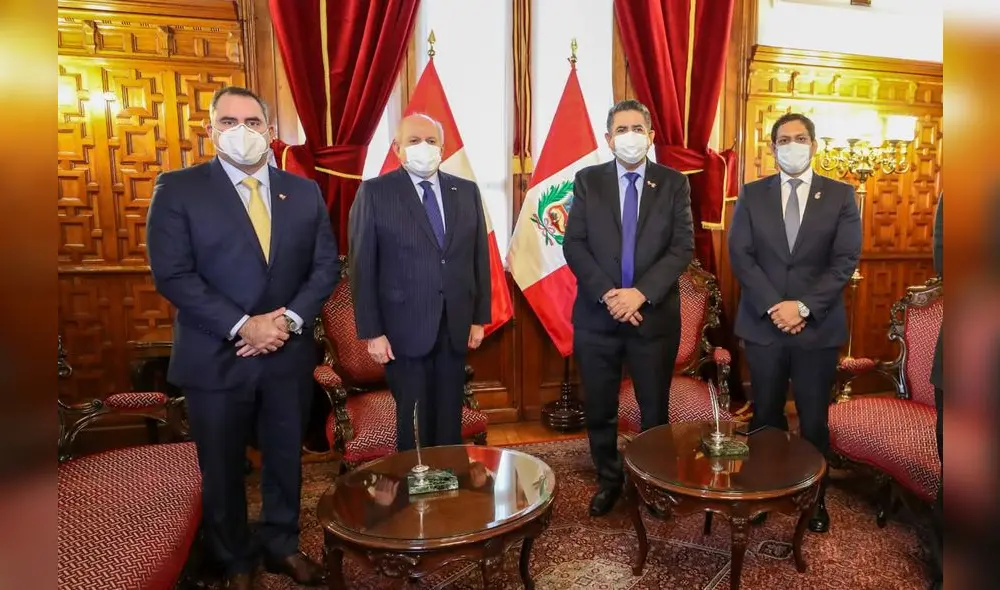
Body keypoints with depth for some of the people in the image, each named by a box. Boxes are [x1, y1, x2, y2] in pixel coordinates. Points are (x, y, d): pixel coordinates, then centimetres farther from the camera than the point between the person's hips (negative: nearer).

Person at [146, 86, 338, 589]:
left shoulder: (304, 192, 6)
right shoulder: (178, 189, -4)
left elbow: (326, 265, 2)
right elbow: (172, 275, -12)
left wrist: (289, 318, -13)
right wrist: (242, 326, -19)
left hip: (288, 354, 3)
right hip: (216, 356, -2)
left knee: (285, 459, 17)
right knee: (222, 470, 14)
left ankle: (282, 546, 40)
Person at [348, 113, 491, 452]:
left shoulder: (466, 191, 7)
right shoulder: (374, 193, -4)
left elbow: (479, 257, 8)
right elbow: (362, 266, -6)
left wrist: (479, 317, 5)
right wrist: (372, 332, -9)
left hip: (456, 328, 3)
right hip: (405, 331, -3)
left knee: (450, 420, 14)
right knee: (413, 423, 10)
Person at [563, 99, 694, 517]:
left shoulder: (674, 183, 4)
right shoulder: (587, 180, 4)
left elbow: (683, 247, -4)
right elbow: (574, 245, -3)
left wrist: (641, 292, -16)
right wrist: (607, 294, -15)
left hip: (655, 315, 0)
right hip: (597, 315, 1)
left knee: (655, 411, 12)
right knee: (599, 410, 11)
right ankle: (608, 481, 32)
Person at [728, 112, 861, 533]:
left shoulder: (840, 195, 4)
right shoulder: (752, 194, 5)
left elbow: (846, 259, -4)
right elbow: (740, 256, -3)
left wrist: (803, 307, -14)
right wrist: (773, 306, -13)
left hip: (818, 327, 0)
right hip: (763, 324, 1)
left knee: (813, 420, 10)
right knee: (764, 418, 10)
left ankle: (815, 498, 29)